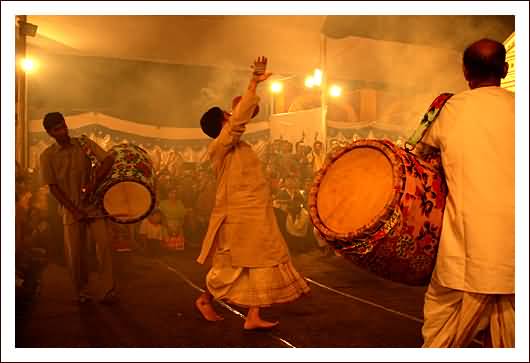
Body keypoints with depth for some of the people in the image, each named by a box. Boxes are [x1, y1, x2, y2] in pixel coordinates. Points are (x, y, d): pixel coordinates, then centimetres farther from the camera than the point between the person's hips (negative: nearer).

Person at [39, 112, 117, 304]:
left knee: (103, 245, -9)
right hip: (71, 210, 0)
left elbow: (108, 160, -7)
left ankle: (109, 290, -2)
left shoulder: (84, 143, 2)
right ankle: (81, 292, 20)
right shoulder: (47, 156, 0)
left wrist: (94, 183, -19)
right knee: (74, 253, 2)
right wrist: (74, 210, -10)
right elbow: (53, 187, -2)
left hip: (93, 204, 0)